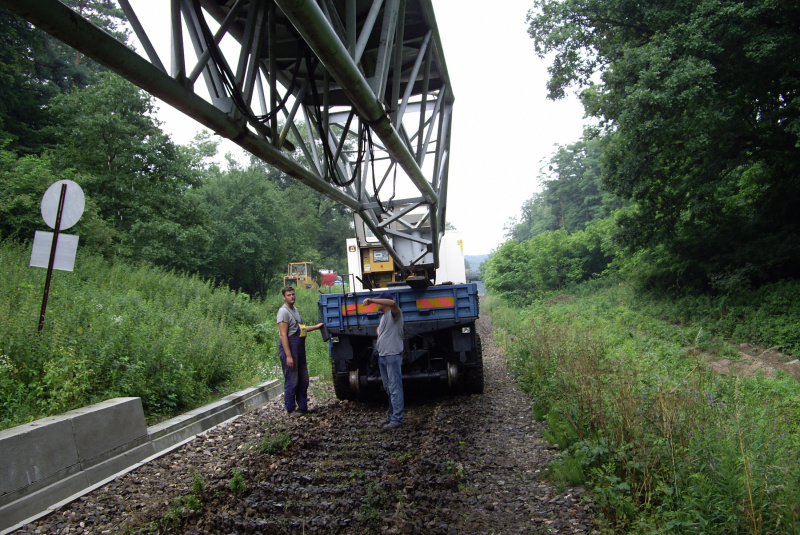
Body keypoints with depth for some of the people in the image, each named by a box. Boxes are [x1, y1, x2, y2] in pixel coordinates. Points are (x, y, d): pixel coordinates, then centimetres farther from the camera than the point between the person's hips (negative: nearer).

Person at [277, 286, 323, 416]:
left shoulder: (295, 310, 17)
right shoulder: (283, 311, -13)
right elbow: (283, 335, -18)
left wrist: (316, 326, 26)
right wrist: (288, 356, -22)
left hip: (300, 350, 9)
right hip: (289, 349, -9)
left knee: (303, 381, 14)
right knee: (291, 381, -2)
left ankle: (302, 407, 25)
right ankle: (290, 410, 10)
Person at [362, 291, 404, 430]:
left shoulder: (394, 313, -10)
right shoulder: (383, 317, 20)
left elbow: (392, 303, -33)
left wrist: (371, 300, -34)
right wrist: (379, 333, 14)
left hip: (393, 356, -10)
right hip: (382, 356, 10)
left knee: (395, 388, -8)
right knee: (388, 388, 16)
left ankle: (397, 419, -6)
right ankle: (391, 416, 26)